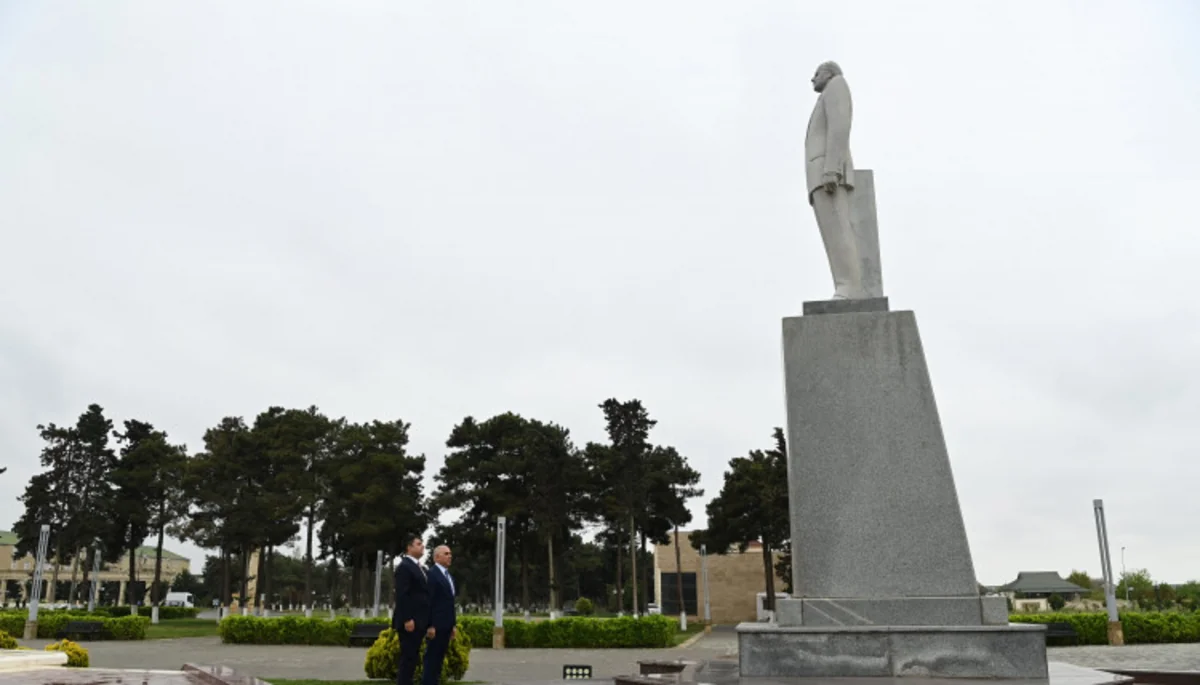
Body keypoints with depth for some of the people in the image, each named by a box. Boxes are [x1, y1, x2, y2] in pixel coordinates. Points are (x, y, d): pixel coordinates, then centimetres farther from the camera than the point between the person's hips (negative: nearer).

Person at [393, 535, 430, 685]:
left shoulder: (421, 568, 18)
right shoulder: (404, 566, -11)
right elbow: (401, 595, -18)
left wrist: (426, 621, 14)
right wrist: (407, 619, -22)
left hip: (419, 621, 9)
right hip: (410, 621, -9)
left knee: (412, 657, 11)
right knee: (407, 657, -6)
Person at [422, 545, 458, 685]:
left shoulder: (448, 576, 17)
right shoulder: (432, 574, -11)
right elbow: (428, 602, -16)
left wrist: (453, 624, 17)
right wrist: (430, 625, -19)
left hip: (446, 625, 9)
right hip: (435, 625, -8)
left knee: (439, 658, 10)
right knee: (431, 658, -6)